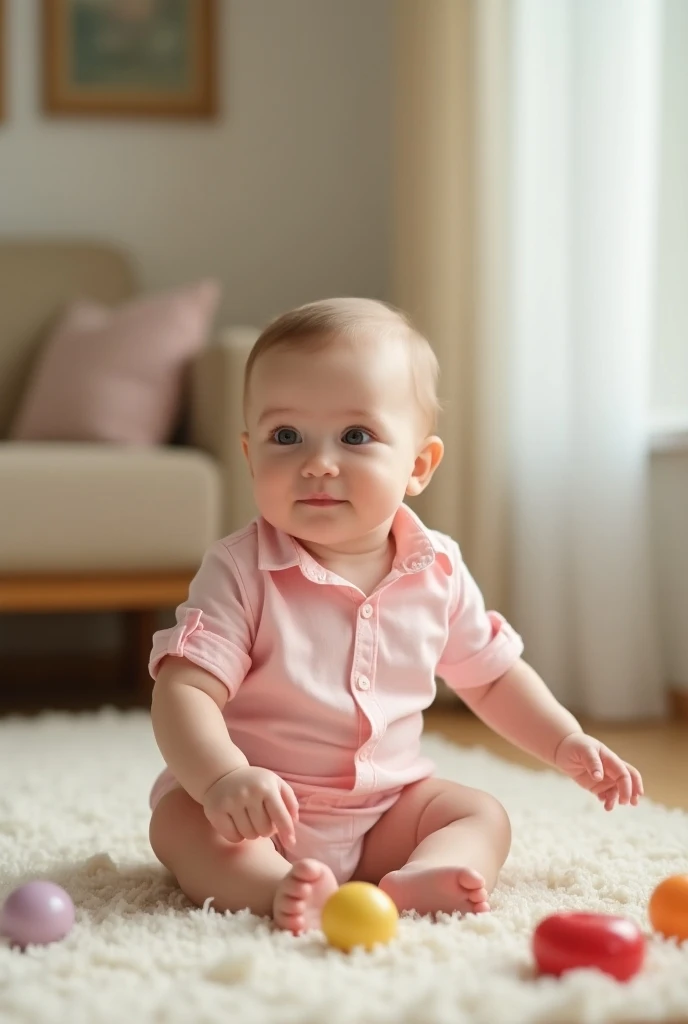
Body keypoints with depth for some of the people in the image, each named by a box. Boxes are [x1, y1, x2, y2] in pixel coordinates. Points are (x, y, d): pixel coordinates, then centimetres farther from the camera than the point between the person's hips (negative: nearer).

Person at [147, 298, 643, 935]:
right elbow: (184, 691, -25)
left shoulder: (438, 570, -3)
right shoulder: (241, 571, -17)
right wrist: (225, 778, -43)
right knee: (180, 819, -27)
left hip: (386, 811, 4)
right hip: (259, 810, -4)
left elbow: (492, 675, 14)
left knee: (483, 815, -12)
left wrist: (566, 744, 4)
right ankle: (279, 891, -51)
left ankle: (416, 881, -40)